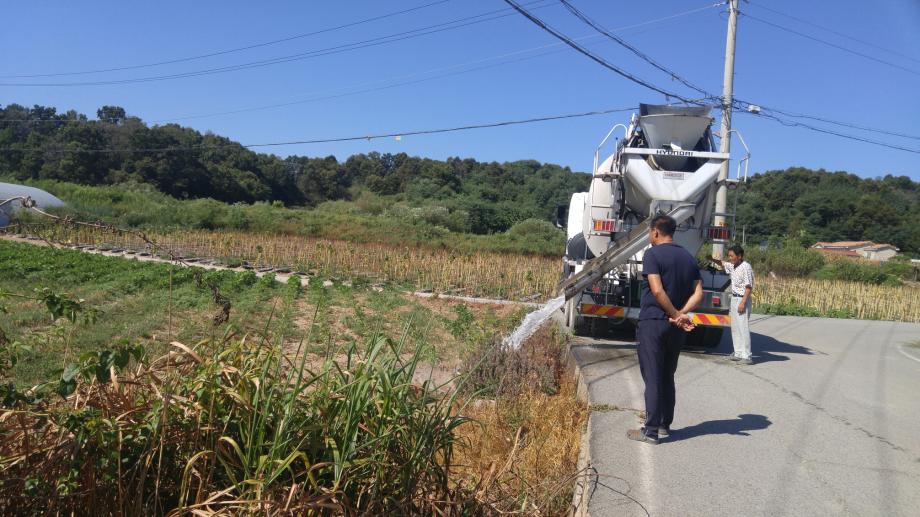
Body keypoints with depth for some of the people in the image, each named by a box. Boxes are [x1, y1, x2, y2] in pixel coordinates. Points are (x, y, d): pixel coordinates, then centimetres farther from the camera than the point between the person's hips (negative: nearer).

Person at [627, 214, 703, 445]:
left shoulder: (653, 254, -10)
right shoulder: (689, 258, 11)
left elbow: (657, 290, -19)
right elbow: (698, 293, 3)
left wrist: (676, 315, -12)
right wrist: (682, 314, -8)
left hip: (653, 322, -6)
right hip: (676, 328, 7)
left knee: (652, 377, -2)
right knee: (667, 376, 17)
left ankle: (651, 431, 1)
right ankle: (665, 424, 26)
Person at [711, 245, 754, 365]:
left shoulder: (746, 267, -16)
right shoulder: (733, 266, 9)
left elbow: (748, 287, -19)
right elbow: (722, 264, 30)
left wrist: (743, 302, -23)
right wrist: (712, 259, 12)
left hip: (742, 299, -9)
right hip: (734, 298, 9)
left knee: (743, 327, -9)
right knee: (735, 327, 13)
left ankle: (747, 356, -8)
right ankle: (738, 353, 20)